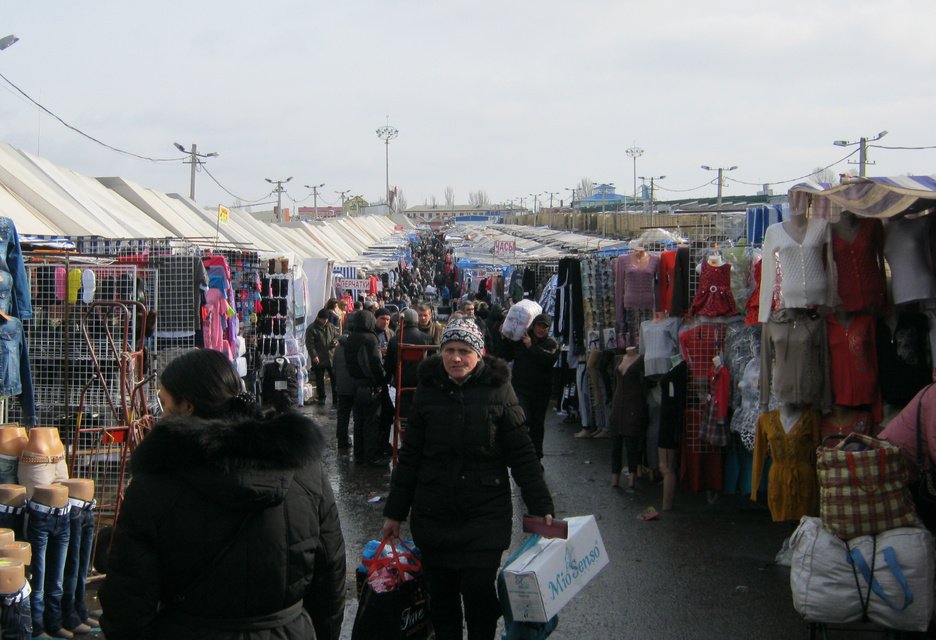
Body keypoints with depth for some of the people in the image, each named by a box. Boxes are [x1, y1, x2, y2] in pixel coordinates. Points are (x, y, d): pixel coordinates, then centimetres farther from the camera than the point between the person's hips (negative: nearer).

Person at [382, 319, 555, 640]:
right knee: (440, 595, 10)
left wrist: (541, 507, -5)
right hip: (433, 514, 2)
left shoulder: (497, 389, -4)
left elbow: (522, 454, -1)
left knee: (479, 591, -5)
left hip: (485, 515, -2)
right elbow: (409, 455, 7)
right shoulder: (428, 390, 1)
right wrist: (395, 511, 9)